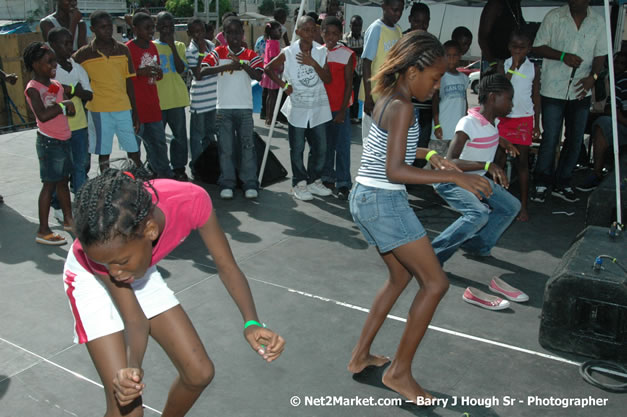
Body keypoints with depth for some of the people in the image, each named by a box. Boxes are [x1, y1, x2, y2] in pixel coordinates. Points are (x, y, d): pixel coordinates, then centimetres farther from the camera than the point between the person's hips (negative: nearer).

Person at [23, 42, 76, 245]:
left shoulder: (56, 84, 10)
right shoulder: (33, 88, -13)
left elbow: (70, 110, 11)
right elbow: (43, 115, -28)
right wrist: (63, 105, -17)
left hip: (64, 139, 8)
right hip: (49, 142, -8)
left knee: (63, 180, 17)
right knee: (50, 184, -5)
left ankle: (68, 219, 29)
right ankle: (43, 231, 0)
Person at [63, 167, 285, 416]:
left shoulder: (190, 201, -36)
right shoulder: (102, 244, -38)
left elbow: (227, 267, -20)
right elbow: (134, 319, -25)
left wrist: (251, 323, -34)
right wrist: (133, 366, -44)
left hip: (142, 272, 3)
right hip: (91, 278, -3)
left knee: (200, 373, 4)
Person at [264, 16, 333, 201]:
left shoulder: (321, 51, 2)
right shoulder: (288, 52, -4)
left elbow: (327, 79, -4)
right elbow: (268, 69, 6)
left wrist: (313, 63, -16)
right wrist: (283, 85, -3)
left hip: (318, 107, 3)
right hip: (297, 108, -2)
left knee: (320, 148, 8)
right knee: (297, 149, 4)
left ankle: (314, 181, 25)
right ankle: (299, 184, 17)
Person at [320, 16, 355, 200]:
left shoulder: (347, 55, -3)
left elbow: (349, 84, -3)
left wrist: (342, 110, -8)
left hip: (340, 108, -3)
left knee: (342, 146, -4)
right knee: (325, 145, 10)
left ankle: (343, 184, 0)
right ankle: (327, 179, 22)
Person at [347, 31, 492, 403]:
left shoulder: (388, 99, 11)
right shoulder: (402, 107, -18)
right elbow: (395, 171, -24)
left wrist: (429, 155, 17)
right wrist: (454, 177, -22)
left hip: (366, 198, 10)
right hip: (385, 202, -10)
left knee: (401, 277, 21)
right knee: (435, 282, -1)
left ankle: (361, 356, 29)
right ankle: (399, 372, 9)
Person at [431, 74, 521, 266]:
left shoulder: (492, 119, -1)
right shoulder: (468, 123, -27)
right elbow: (450, 162, -36)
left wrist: (501, 140, 13)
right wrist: (487, 165, -43)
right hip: (450, 180, -9)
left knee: (511, 207, 10)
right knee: (479, 214, -32)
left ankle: (477, 245, 19)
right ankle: (432, 255, -22)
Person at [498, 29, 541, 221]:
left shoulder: (533, 69, 3)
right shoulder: (503, 65, 0)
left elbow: (536, 97, 6)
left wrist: (537, 125, 4)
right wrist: (513, 67, -16)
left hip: (524, 119, 0)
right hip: (504, 117, 0)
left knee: (522, 162, 3)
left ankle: (523, 205, 8)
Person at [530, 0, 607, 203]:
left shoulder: (598, 21, 7)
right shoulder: (554, 16, -2)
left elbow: (600, 54, 10)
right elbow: (537, 47, -2)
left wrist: (593, 76, -9)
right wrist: (562, 56, -18)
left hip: (581, 92, 4)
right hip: (553, 90, -4)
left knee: (575, 140, 8)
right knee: (550, 139, -2)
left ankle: (562, 184, 20)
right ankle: (541, 184, 11)